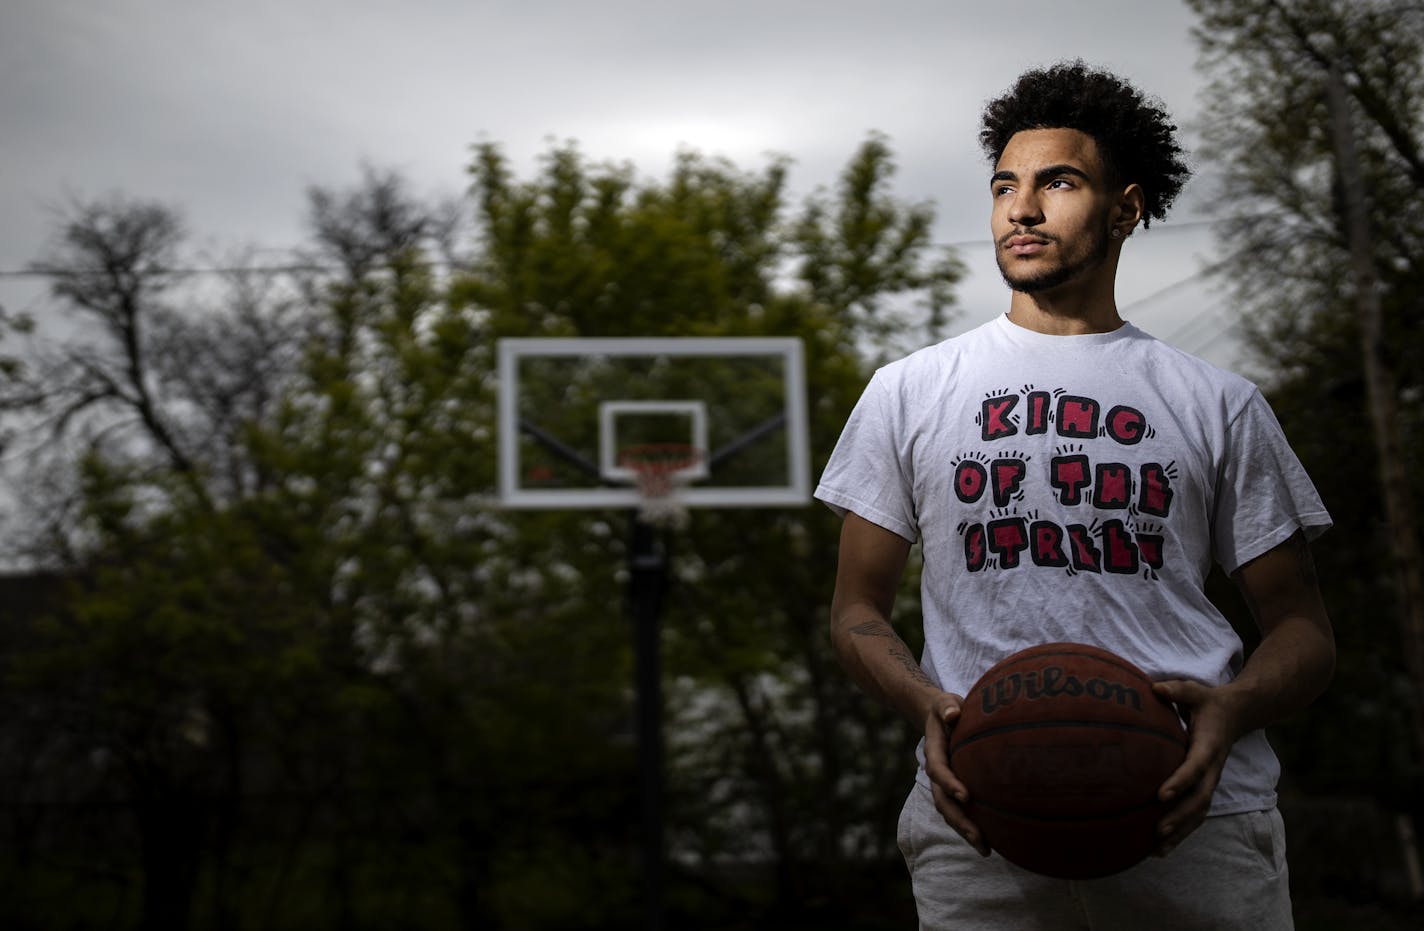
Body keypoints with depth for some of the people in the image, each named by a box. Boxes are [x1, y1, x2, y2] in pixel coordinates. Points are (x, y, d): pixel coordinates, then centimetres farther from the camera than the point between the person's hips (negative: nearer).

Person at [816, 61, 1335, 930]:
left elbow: (1301, 627, 12)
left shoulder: (1219, 403, 13)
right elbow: (858, 610, 14)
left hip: (1194, 819, 0)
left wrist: (1228, 709, -11)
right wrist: (931, 705, -8)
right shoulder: (909, 391, 14)